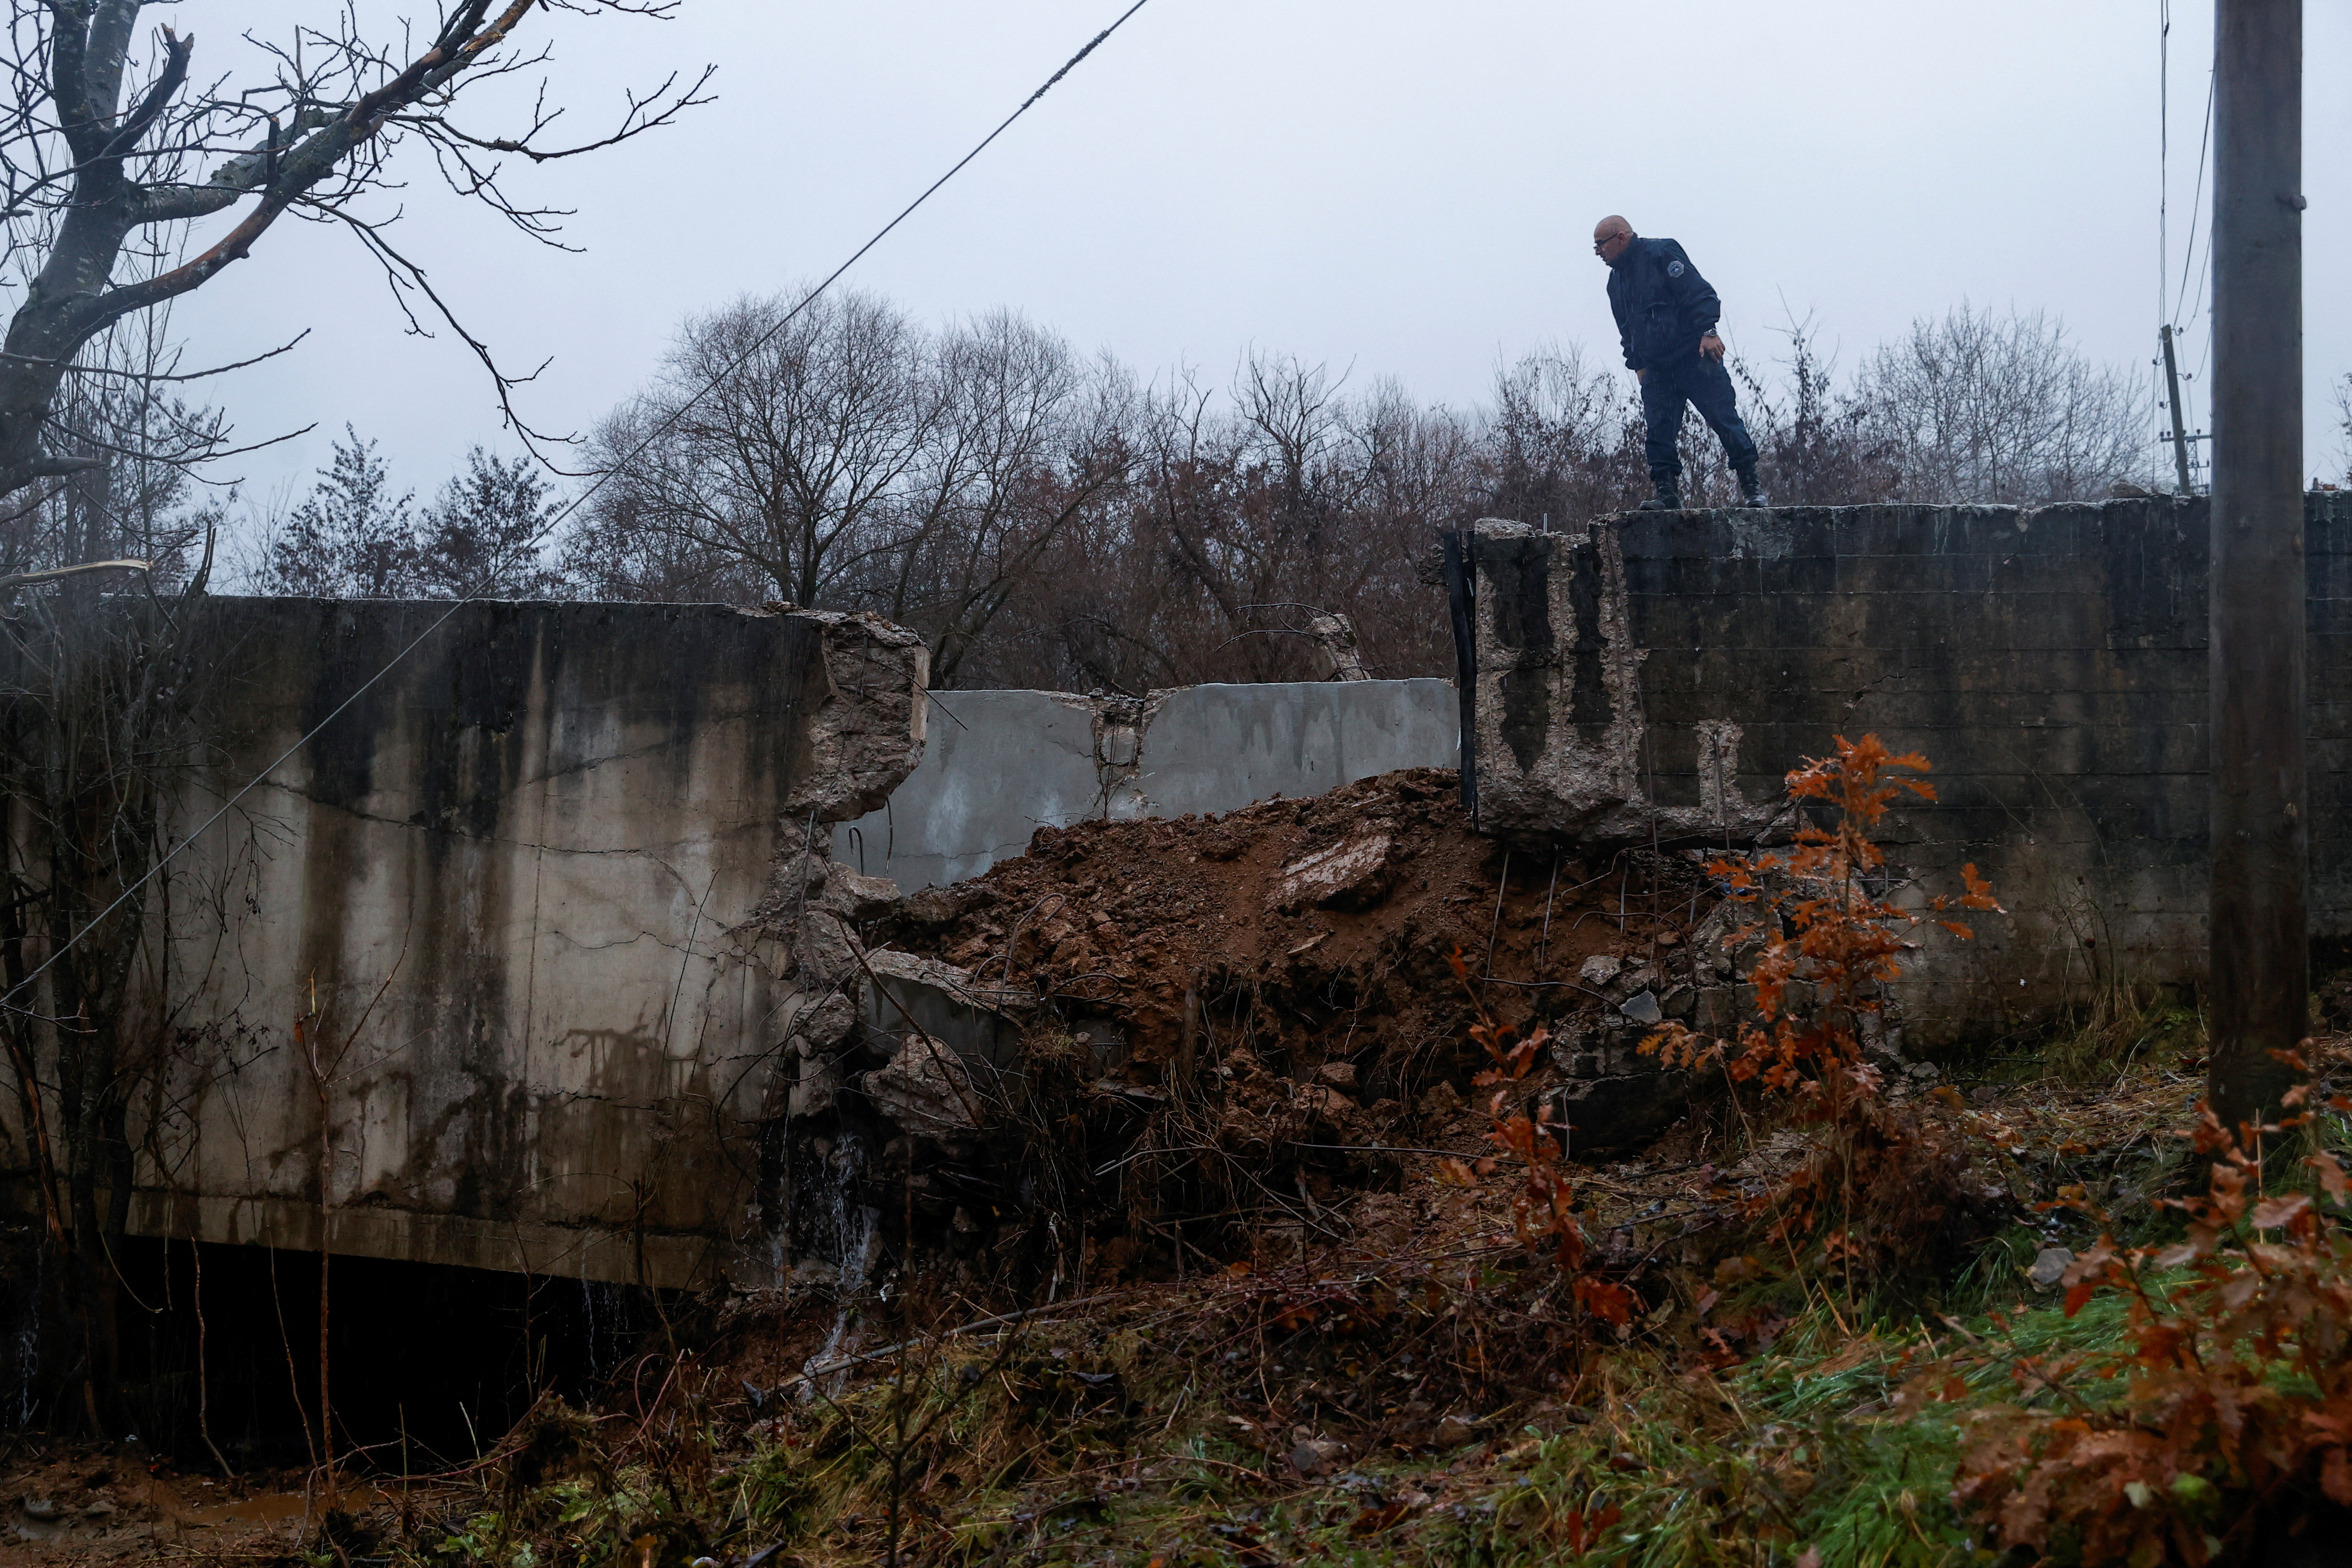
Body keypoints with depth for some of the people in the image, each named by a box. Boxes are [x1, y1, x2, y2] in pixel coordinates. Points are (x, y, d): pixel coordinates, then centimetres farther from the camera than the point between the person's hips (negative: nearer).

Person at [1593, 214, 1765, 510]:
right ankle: (1667, 492, -1)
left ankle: (1751, 487, 1)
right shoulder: (1616, 280, 16)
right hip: (1656, 369, 7)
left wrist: (1708, 332, -22)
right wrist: (1638, 364, 15)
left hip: (1695, 359, -7)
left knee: (1723, 417, -6)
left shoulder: (1661, 253, -7)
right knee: (1658, 430, -3)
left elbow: (1699, 293, -14)